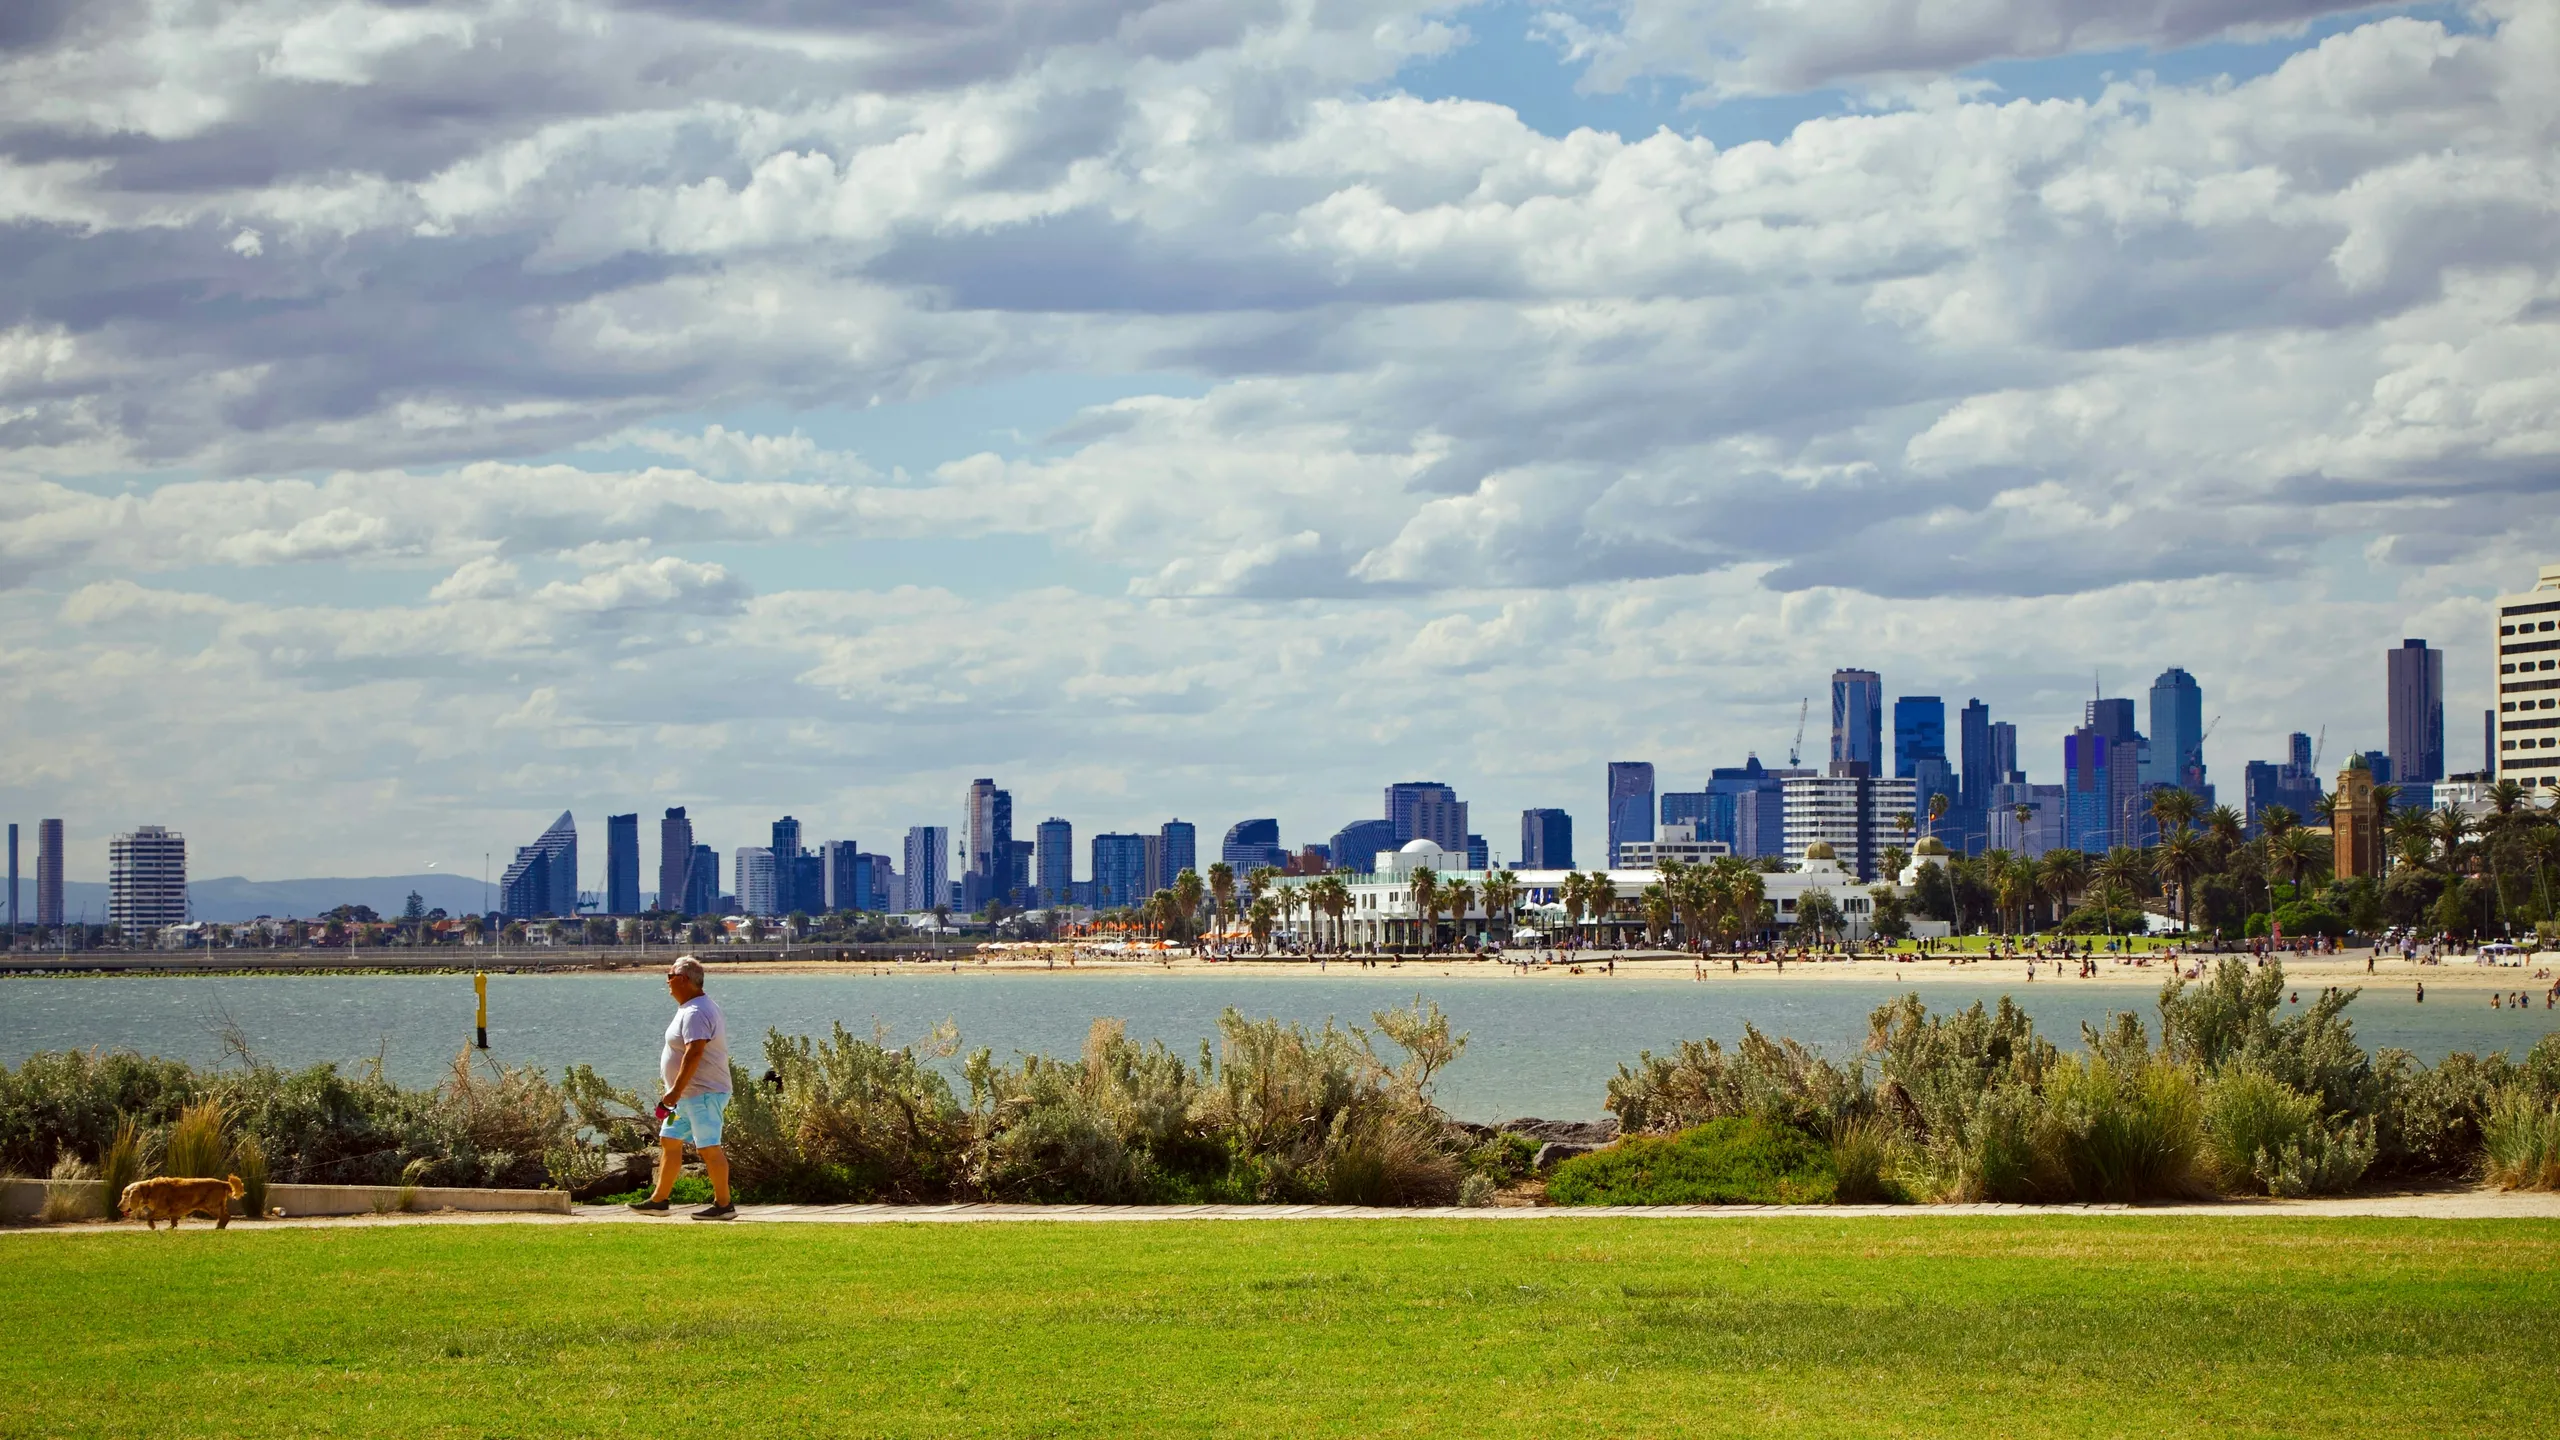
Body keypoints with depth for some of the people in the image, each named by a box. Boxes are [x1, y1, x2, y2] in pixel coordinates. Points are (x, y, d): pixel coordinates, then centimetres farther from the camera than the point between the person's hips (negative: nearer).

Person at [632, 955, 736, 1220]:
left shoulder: (695, 1013, -19)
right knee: (669, 1141, 13)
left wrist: (676, 1090, -28)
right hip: (689, 1096, 11)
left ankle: (723, 1205, -2)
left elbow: (694, 1053, -27)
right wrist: (676, 1091, 24)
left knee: (709, 1148, -7)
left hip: (702, 1094, -11)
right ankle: (658, 1200, 18)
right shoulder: (690, 1009, 16)